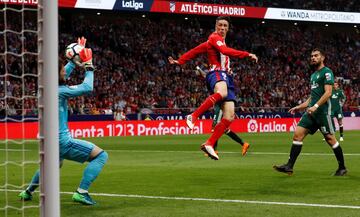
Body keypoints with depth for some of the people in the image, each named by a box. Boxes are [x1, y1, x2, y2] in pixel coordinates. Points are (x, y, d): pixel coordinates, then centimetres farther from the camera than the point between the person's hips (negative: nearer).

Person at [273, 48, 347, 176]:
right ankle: (289, 166, -7)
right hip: (311, 111, 8)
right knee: (297, 134, -3)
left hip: (323, 111, -8)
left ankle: (342, 168, 9)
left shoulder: (327, 72, -5)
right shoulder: (313, 75, 21)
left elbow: (328, 92, -15)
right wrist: (300, 107, 23)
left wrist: (316, 106, -24)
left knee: (330, 138, -4)